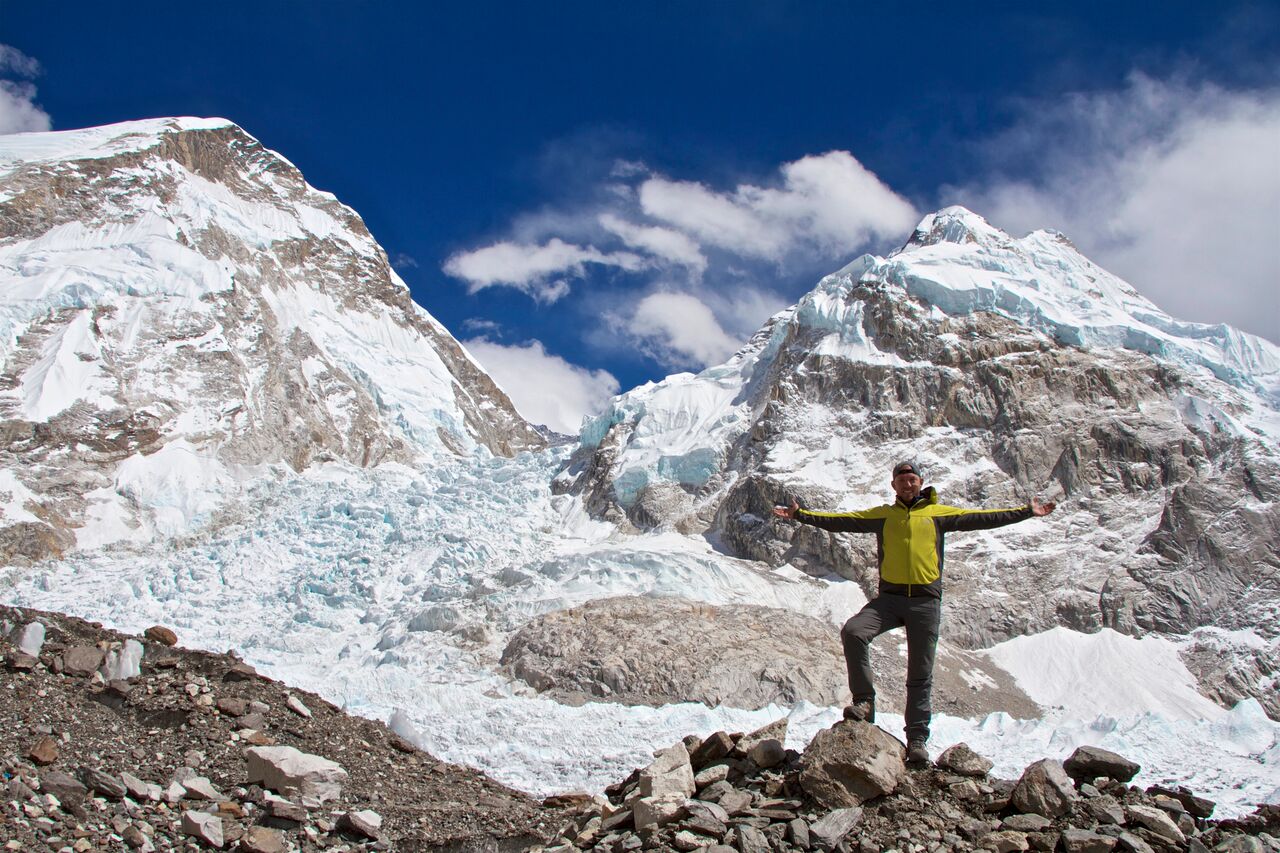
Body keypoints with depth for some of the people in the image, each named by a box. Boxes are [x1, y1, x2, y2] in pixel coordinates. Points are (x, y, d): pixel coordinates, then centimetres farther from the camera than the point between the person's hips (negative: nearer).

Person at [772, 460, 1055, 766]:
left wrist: (1026, 512, 2)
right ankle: (864, 702, -15)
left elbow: (981, 518, 7)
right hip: (890, 597, 1)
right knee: (852, 632, -26)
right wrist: (800, 515, 4)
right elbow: (840, 521, 10)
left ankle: (917, 739, 12)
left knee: (920, 674, 4)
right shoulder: (882, 515, 12)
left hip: (926, 601, 0)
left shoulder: (938, 513, 9)